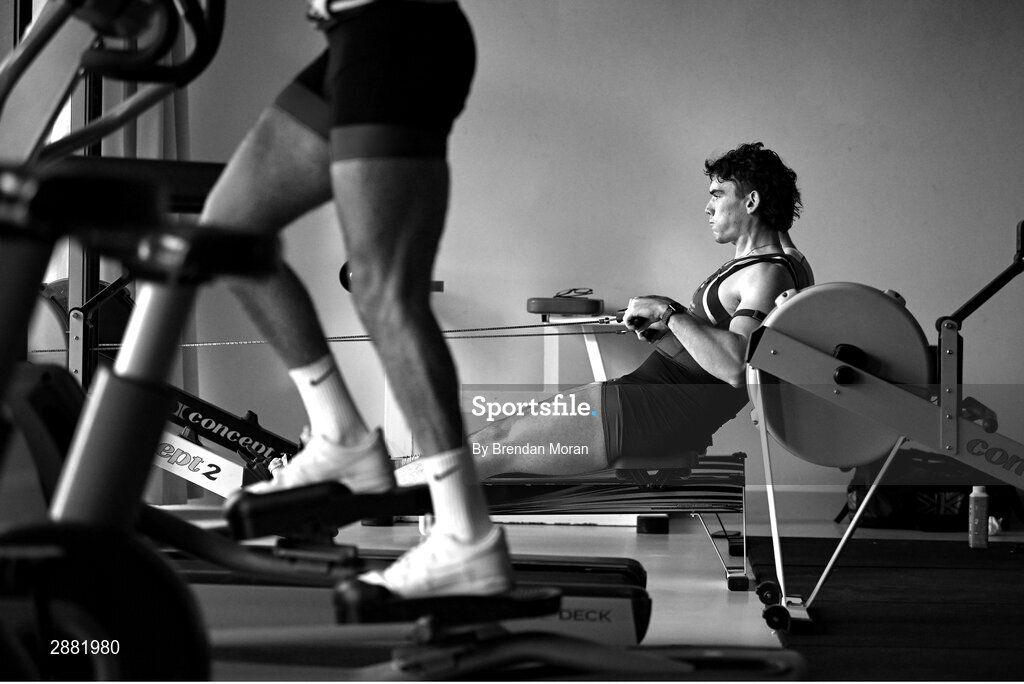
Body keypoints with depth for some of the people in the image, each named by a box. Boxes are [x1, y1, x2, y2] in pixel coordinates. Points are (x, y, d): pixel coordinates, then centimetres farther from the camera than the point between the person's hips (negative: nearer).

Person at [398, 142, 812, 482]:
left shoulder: (769, 272, -13)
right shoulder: (753, 260, 19)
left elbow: (734, 367, -28)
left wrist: (669, 312, -19)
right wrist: (661, 330, 6)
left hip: (676, 409, -10)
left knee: (502, 442, -9)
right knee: (508, 430, 4)